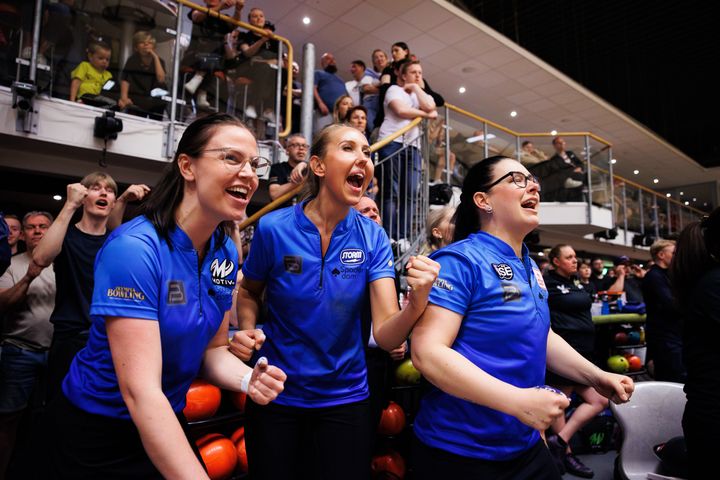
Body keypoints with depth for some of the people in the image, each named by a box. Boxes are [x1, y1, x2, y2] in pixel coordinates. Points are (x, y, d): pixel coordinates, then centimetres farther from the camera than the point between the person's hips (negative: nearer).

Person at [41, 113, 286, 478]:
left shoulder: (226, 252, -6)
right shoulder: (133, 248, -28)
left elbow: (212, 348, -1)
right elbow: (139, 391, -32)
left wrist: (248, 379, -21)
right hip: (95, 434, -6)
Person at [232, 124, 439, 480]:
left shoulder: (373, 237, -11)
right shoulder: (274, 228, -15)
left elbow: (386, 336, -18)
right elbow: (249, 293, 4)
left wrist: (417, 301, -37)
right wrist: (247, 331, -14)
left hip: (345, 398, 1)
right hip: (275, 396, 0)